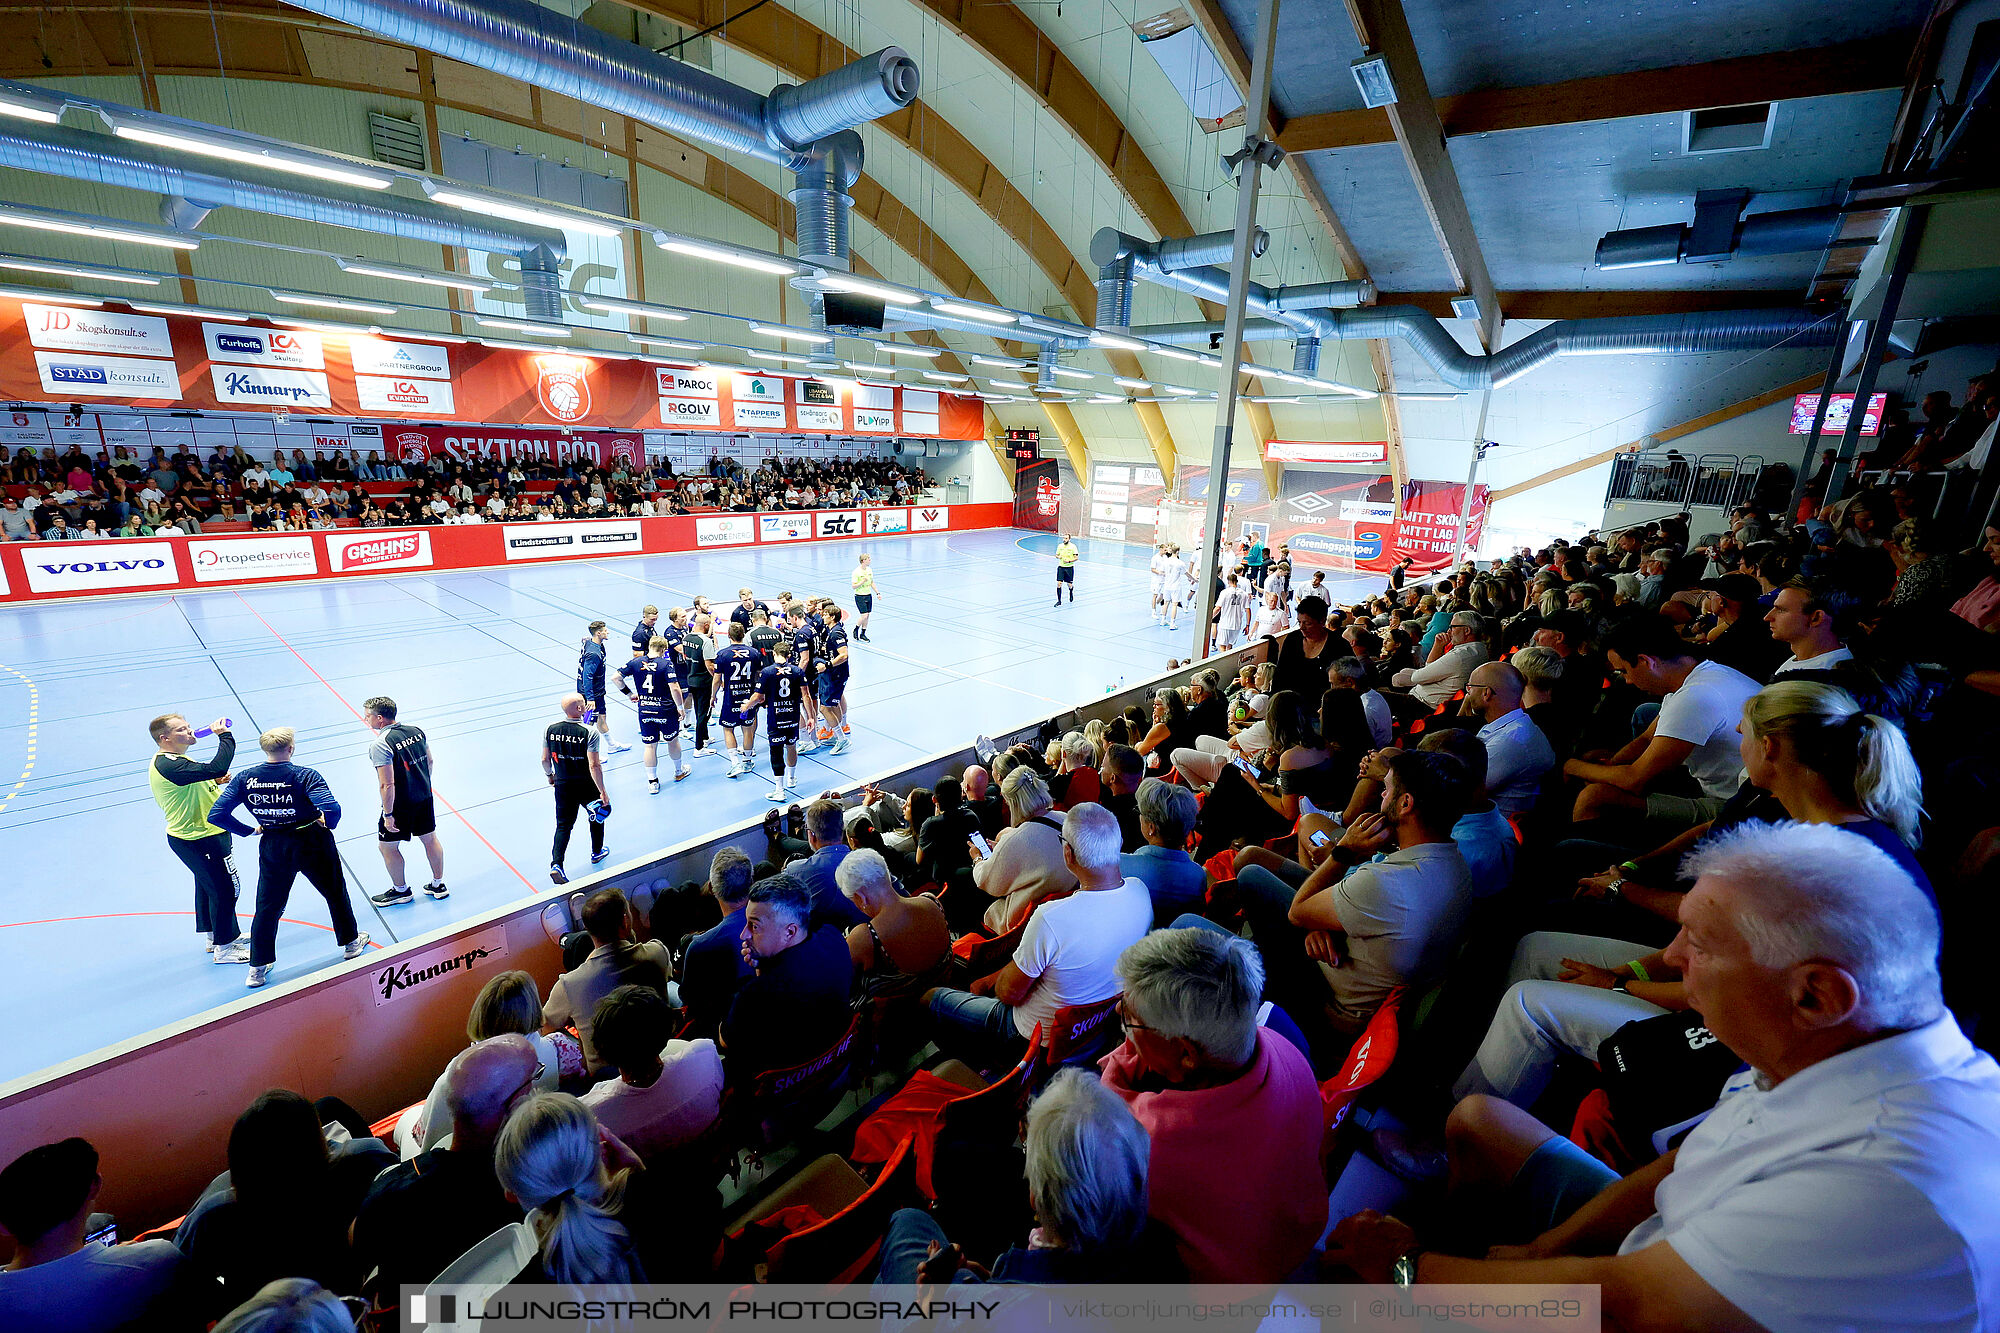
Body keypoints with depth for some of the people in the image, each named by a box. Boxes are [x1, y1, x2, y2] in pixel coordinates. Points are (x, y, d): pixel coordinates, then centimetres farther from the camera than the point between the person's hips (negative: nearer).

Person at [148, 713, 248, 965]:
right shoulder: (168, 765, -26)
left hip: (199, 833, 11)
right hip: (199, 838, -11)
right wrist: (224, 736, -27)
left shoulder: (170, 761, 9)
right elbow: (216, 768, -38)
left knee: (208, 885, 24)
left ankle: (215, 936, 40)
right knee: (225, 888, -3)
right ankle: (224, 947, 9)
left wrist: (213, 781, 0)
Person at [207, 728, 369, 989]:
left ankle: (257, 968, 24)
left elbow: (216, 815, -7)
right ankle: (350, 942, 33)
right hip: (312, 842, -3)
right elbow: (332, 809, -31)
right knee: (335, 893, 18)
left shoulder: (245, 778, -7)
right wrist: (328, 825, -10)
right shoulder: (305, 776, -20)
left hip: (272, 848, 3)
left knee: (267, 906, 17)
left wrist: (250, 830, 5)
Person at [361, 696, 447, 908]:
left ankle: (401, 890, 29)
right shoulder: (416, 730, -2)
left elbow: (387, 784, -24)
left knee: (387, 846, 14)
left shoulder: (379, 744, -22)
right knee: (430, 839, 18)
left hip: (400, 805, -7)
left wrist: (388, 815, -17)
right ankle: (438, 885, 30)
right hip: (425, 797, 7)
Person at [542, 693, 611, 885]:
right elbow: (594, 765, -23)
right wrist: (603, 792, -17)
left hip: (562, 785, 3)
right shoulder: (590, 733, -21)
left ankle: (556, 864, -3)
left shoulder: (550, 729, -6)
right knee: (598, 814, 22)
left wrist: (549, 776, 22)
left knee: (563, 825, 13)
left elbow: (545, 759, 3)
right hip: (586, 786, -3)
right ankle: (597, 853, 38)